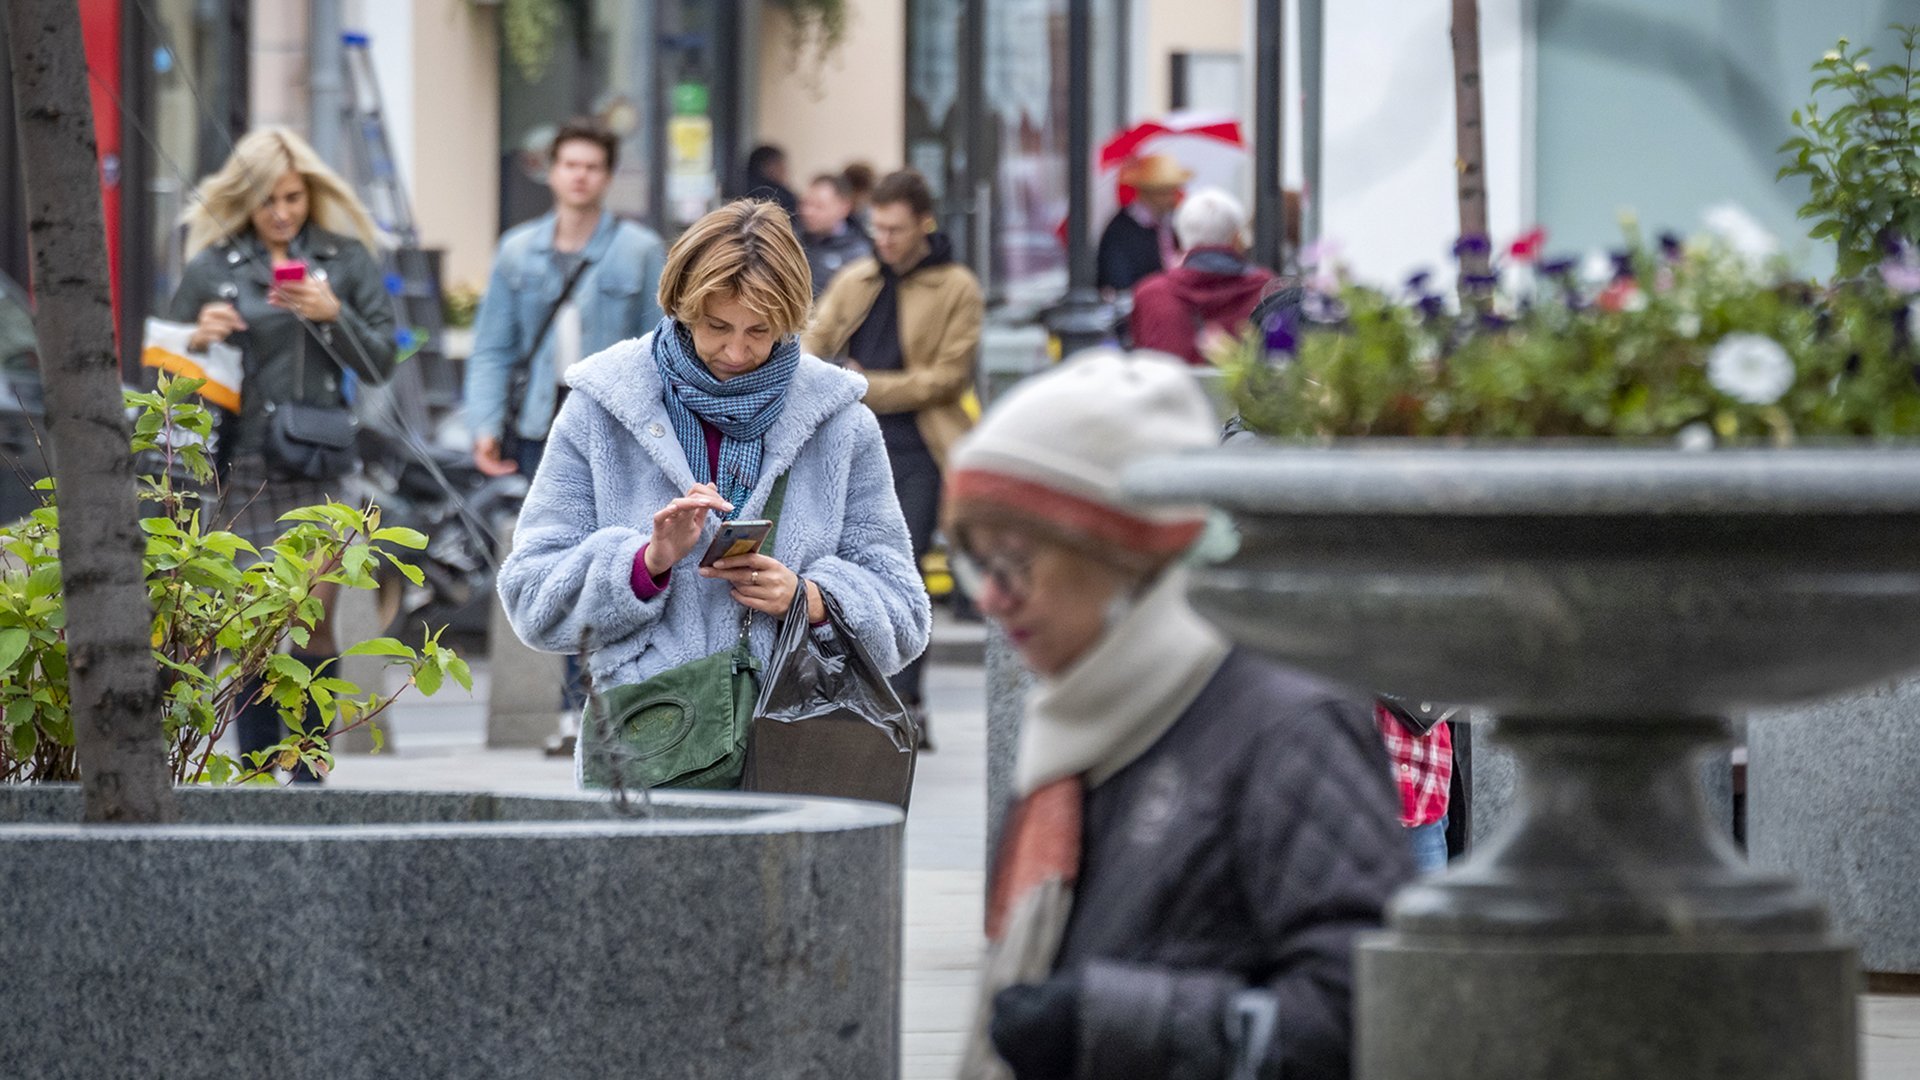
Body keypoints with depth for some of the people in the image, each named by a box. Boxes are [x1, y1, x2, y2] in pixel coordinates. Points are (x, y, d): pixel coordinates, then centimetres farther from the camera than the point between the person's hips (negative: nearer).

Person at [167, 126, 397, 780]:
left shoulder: (345, 260, 8)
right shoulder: (211, 268, 6)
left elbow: (379, 363, 8)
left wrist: (333, 315, -8)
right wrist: (200, 340, -10)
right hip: (242, 468, 0)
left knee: (313, 619, -7)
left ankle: (309, 774, -1)